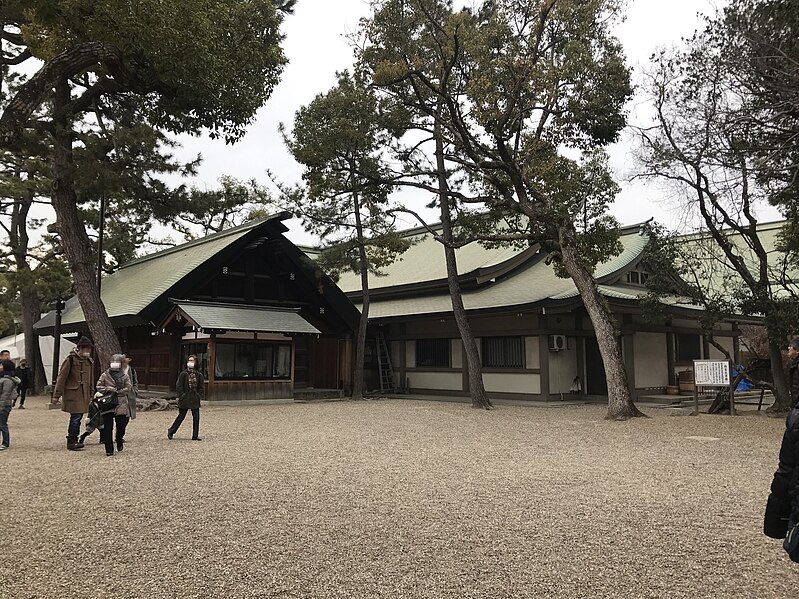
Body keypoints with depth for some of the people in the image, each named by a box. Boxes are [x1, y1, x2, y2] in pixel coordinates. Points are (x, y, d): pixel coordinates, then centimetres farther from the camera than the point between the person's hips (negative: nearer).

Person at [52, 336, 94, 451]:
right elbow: (61, 378, -10)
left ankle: (73, 441, 22)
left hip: (83, 395, 7)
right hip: (73, 394, -7)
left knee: (78, 417, 12)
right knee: (76, 417, -9)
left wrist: (91, 394, 20)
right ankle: (71, 442, 1)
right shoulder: (70, 360, -11)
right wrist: (56, 395, -10)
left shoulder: (88, 361, 12)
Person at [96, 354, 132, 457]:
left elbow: (128, 389, -1)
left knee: (121, 426, 2)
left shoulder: (124, 376, 5)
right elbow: (98, 386, 6)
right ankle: (109, 450, 4)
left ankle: (119, 441, 34)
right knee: (107, 428, -2)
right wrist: (107, 389, -13)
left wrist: (116, 390, -11)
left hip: (121, 405, 0)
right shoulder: (104, 376, 5)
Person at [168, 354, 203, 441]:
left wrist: (199, 396, 0)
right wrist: (182, 396, -9)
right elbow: (179, 386, -4)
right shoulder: (183, 374, -3)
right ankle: (171, 431, 24)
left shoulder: (199, 375, 6)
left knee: (196, 417, 2)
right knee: (181, 416, 4)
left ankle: (195, 436, 9)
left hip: (195, 399, 3)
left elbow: (201, 387, 11)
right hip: (185, 400, -3)